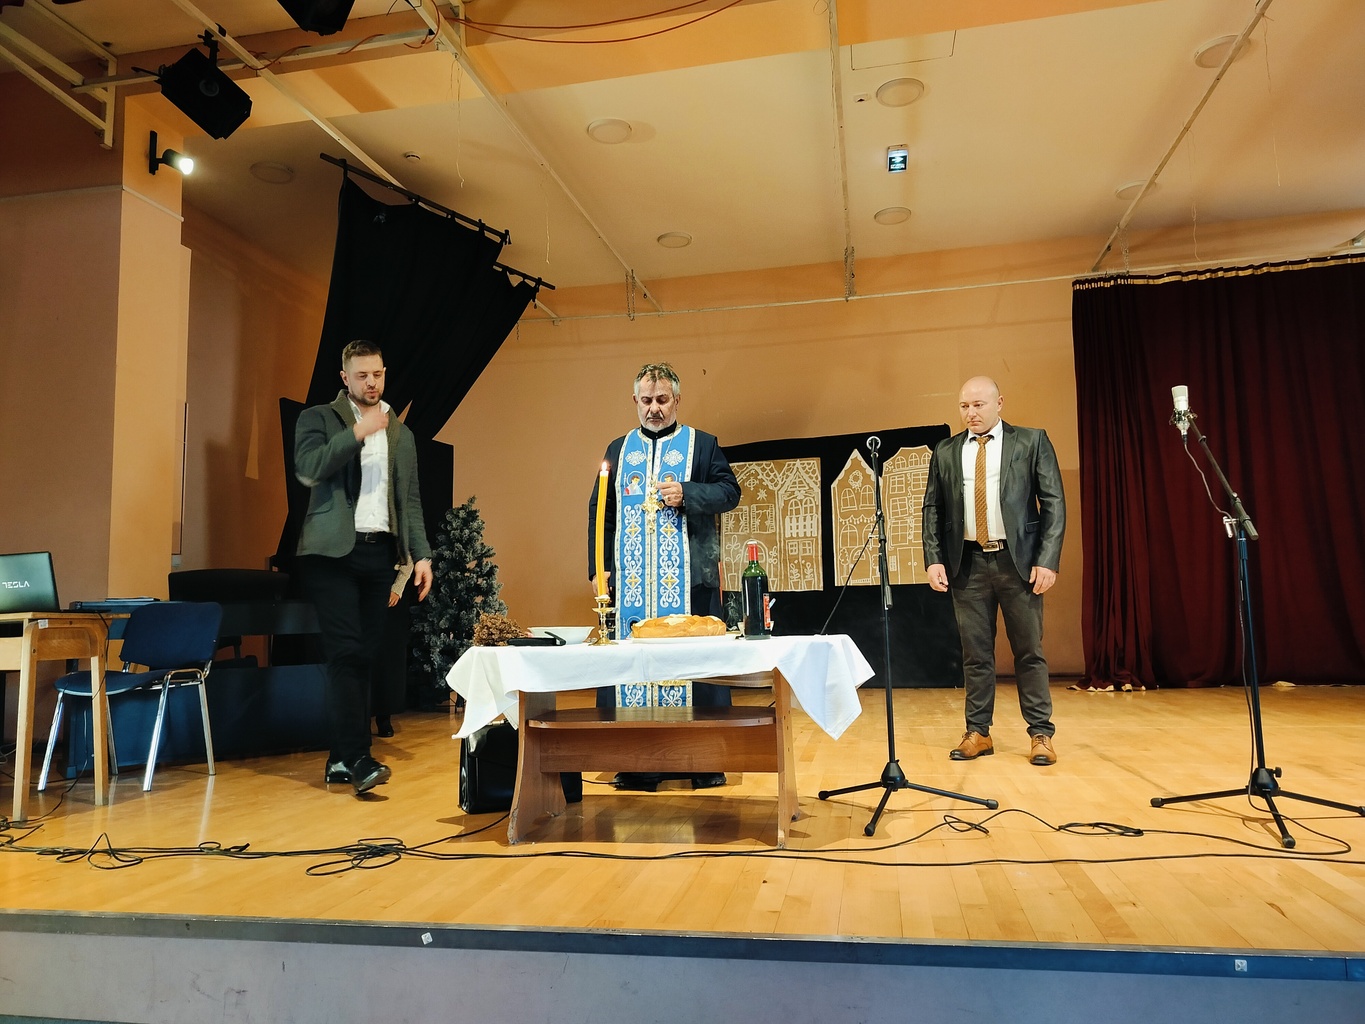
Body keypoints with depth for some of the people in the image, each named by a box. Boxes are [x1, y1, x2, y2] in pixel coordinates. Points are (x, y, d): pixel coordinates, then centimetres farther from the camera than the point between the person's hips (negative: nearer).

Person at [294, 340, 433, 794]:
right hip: (332, 551, -4)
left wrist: (421, 554, 5)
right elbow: (308, 470, -13)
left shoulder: (400, 433, 17)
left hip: (378, 552, 4)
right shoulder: (318, 418, 6)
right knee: (346, 653, -12)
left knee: (365, 656, 3)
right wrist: (357, 432, -15)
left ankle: (340, 759, 10)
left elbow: (410, 500, 15)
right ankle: (357, 758, -13)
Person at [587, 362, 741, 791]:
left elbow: (729, 491, 2)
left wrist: (687, 493, -15)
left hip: (688, 577, -2)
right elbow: (599, 511, 14)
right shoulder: (618, 450, 17)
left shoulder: (702, 444, 10)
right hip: (631, 579, 3)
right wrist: (600, 567, 4)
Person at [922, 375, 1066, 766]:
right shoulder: (945, 451, 10)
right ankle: (978, 732, 16)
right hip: (967, 562, 2)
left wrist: (1048, 560, -10)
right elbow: (932, 509, 9)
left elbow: (1054, 503, -1)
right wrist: (934, 560, -3)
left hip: (1018, 560, -2)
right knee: (975, 653, 7)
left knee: (1029, 651, 4)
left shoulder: (1032, 441, 3)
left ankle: (1041, 733, 14)